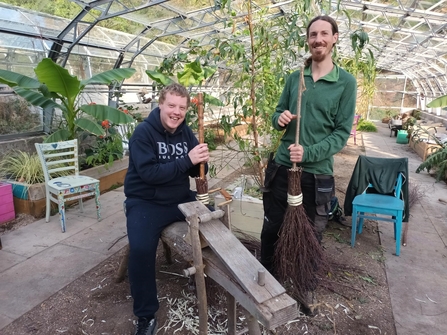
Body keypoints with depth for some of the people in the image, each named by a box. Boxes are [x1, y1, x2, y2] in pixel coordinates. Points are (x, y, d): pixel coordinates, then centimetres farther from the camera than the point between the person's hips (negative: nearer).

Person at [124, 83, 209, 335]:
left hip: (181, 199, 5)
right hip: (146, 202, -5)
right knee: (141, 249, -27)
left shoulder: (186, 132, 4)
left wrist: (201, 162, -20)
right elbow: (149, 173, -25)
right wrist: (187, 160, -30)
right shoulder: (143, 133, -13)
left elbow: (196, 172, 4)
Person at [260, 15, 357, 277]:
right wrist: (279, 119, -11)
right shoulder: (295, 77, 8)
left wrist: (308, 153, -22)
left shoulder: (346, 82, -4)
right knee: (270, 230, 15)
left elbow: (342, 133, -8)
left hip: (317, 174, -3)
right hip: (282, 167, 4)